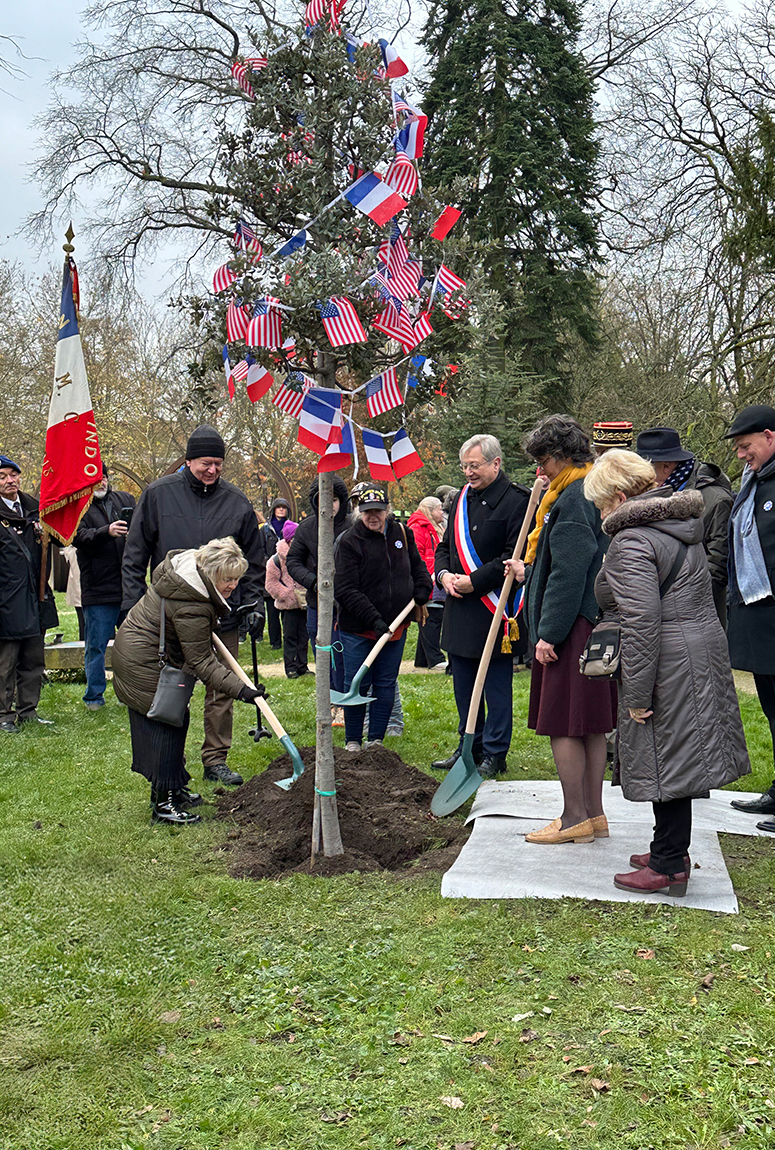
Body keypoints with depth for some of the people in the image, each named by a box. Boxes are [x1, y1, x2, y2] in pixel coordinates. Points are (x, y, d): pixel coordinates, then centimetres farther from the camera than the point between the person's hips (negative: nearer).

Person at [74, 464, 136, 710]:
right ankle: (94, 696, 16)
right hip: (97, 591, -3)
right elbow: (81, 538, -15)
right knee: (96, 646, 3)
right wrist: (107, 531, -33)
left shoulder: (125, 499, 14)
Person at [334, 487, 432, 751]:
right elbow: (345, 590, -14)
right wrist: (373, 620, -20)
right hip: (357, 629, -4)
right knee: (357, 685, 3)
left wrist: (422, 589, 2)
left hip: (396, 626, 4)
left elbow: (417, 566, 23)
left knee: (386, 685, 8)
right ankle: (352, 741, 17)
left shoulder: (402, 534, 5)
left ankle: (376, 739, 20)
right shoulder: (350, 541, -10)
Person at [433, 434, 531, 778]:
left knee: (497, 686, 3)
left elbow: (515, 556, -16)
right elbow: (445, 546, 20)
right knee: (464, 683, 15)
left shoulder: (516, 500, -10)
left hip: (493, 606, -8)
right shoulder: (462, 498, 13)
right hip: (460, 608, 8)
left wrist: (474, 581, -17)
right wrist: (444, 574, -1)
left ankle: (494, 754, 13)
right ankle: (469, 747, 28)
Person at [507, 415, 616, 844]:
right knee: (590, 723, 13)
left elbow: (569, 575, -20)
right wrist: (531, 573, 28)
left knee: (564, 723, -3)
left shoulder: (574, 500, -16)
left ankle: (575, 817, 4)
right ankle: (594, 814, 21)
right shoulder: (590, 493, 16)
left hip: (573, 628, -11)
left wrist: (549, 633, -19)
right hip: (596, 623, 11)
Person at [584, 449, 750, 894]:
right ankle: (670, 851, 29)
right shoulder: (678, 525, 14)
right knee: (675, 758, 17)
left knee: (665, 761, -1)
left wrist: (637, 696, -19)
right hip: (702, 648, 10)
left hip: (669, 665, -10)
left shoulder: (633, 541, -17)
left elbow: (642, 622, -24)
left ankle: (670, 866, 9)